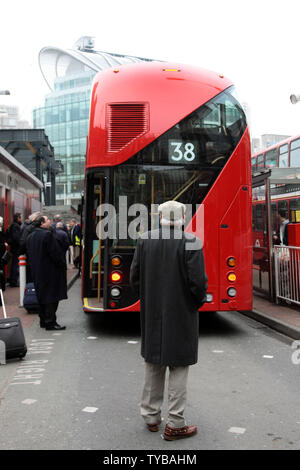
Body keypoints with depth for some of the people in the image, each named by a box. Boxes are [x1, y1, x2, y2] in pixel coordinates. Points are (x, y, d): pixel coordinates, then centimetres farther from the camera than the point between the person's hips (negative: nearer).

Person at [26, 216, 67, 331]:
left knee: (42, 296, 16)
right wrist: (62, 264, -6)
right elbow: (55, 252, -18)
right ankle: (50, 322, -4)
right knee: (52, 296, -4)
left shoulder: (30, 236, 10)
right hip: (49, 271, -8)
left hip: (36, 272, 8)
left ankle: (43, 321, 22)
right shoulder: (48, 234, -17)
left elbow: (29, 254, 15)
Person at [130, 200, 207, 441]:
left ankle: (151, 416, 29)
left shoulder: (144, 240, -2)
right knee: (178, 367, 7)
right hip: (181, 314, -4)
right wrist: (198, 302, 2)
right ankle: (174, 424, 13)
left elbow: (135, 277, 1)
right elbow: (198, 281, -17)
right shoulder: (191, 243, -15)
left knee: (153, 365, 17)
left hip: (152, 315, 4)